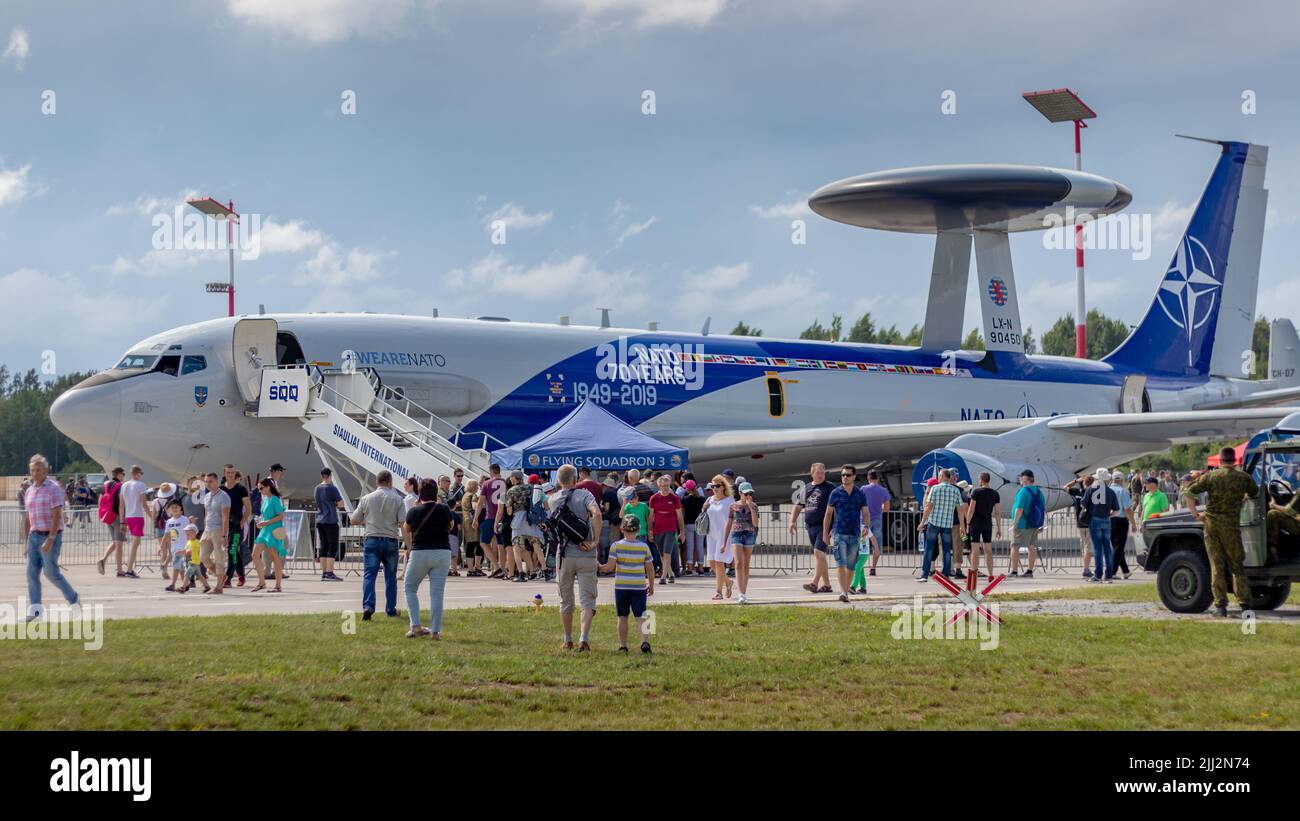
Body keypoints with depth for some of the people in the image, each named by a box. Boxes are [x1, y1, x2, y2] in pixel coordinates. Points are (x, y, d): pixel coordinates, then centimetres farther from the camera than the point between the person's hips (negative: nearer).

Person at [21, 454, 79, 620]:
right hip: (34, 536, 7)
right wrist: (25, 541, 14)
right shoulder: (29, 491, 13)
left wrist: (50, 539, -22)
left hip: (51, 536, -7)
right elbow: (27, 518, 18)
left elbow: (57, 516, -15)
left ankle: (74, 599, 11)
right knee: (32, 572, -1)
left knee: (51, 572, -7)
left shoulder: (54, 488, -8)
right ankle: (35, 609, 0)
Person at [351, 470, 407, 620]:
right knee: (390, 576, 13)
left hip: (372, 541, 0)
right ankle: (391, 610, 20)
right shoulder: (397, 499, -2)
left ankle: (368, 606, -22)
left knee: (369, 575, -3)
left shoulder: (366, 499, 1)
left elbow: (354, 520, 7)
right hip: (391, 541, 0)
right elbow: (403, 523, -9)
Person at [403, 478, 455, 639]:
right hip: (443, 552, 1)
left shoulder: (414, 511, -6)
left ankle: (416, 625, 3)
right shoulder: (444, 509, -3)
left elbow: (406, 529, 12)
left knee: (410, 588, 15)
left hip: (419, 553, -1)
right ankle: (435, 631, 1)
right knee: (437, 593, 4)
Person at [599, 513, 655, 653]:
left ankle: (623, 645, 10)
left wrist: (598, 567, 10)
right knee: (640, 617, 2)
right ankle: (644, 641, -16)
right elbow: (650, 569, 5)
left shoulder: (616, 546, -4)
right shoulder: (644, 546, 1)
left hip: (621, 586, -1)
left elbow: (609, 567, -9)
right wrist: (651, 586, 17)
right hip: (639, 586, 1)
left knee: (622, 617, 9)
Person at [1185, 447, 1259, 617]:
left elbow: (1188, 493, -6)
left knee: (1216, 566, 5)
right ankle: (1245, 606, 0)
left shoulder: (1210, 476, -1)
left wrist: (1195, 514, 1)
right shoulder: (1243, 478, 1)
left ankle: (1220, 606, 2)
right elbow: (1255, 493, 19)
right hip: (1231, 525, 0)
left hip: (1211, 523, 0)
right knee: (1237, 566, 7)